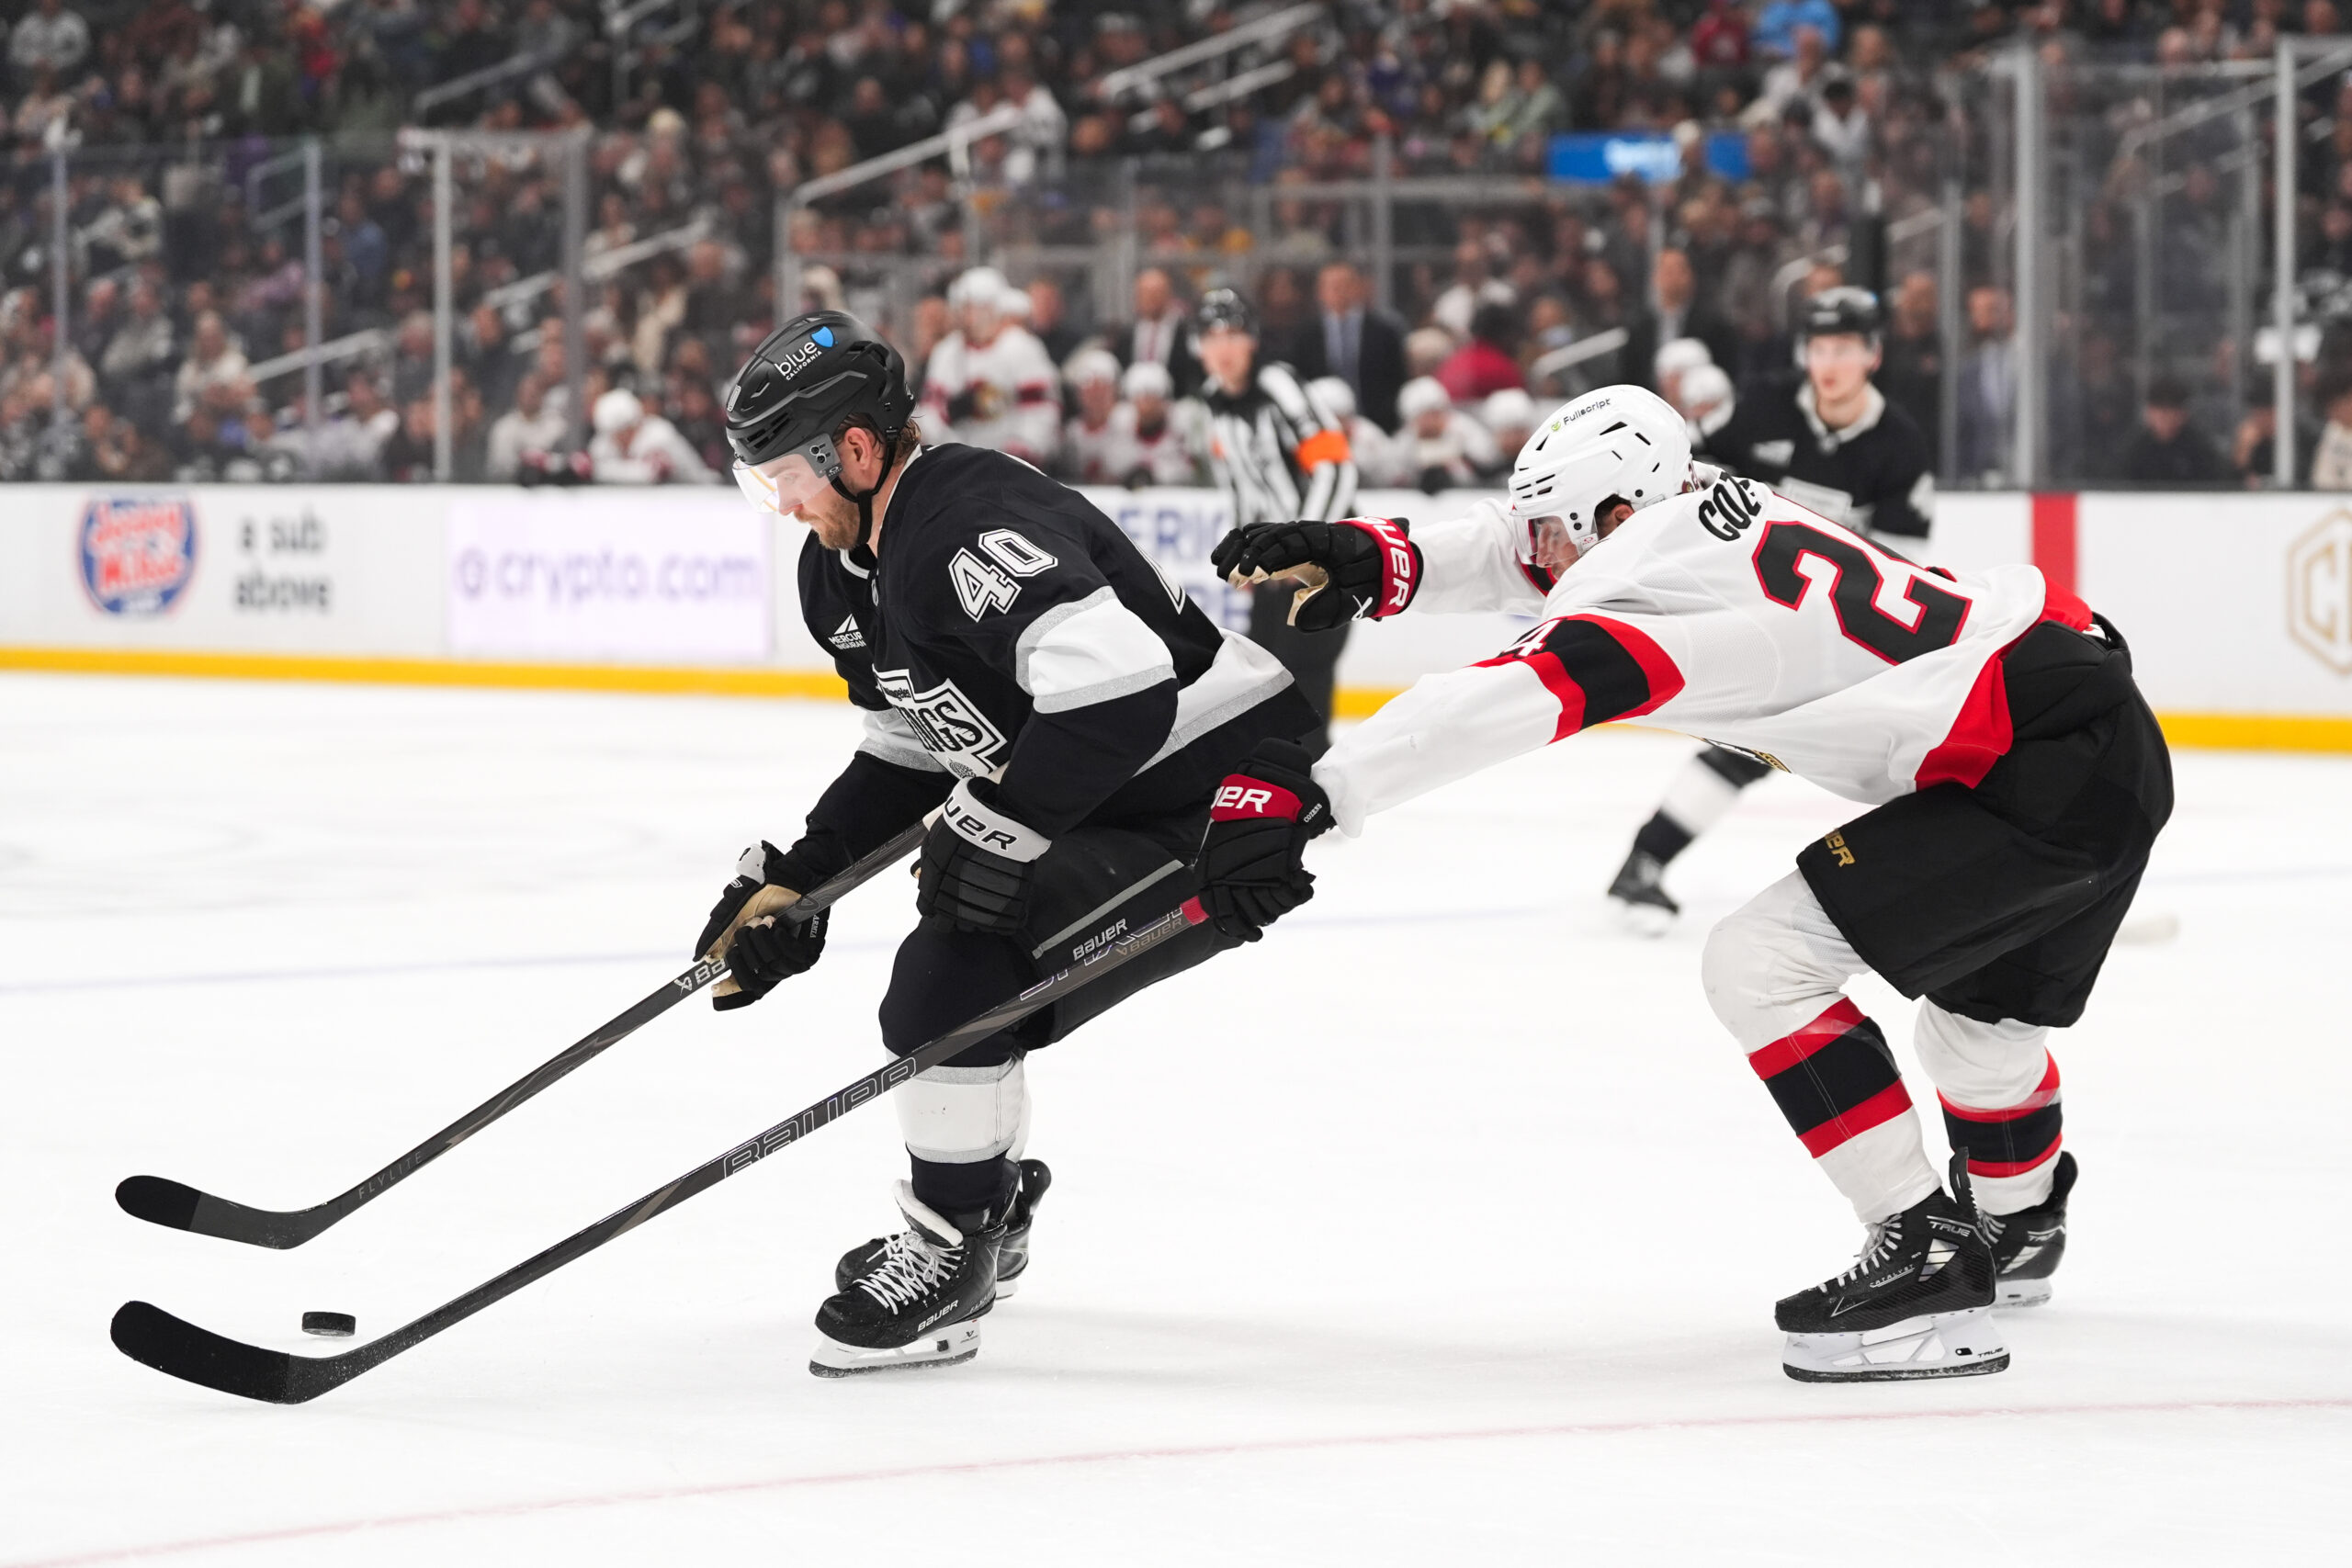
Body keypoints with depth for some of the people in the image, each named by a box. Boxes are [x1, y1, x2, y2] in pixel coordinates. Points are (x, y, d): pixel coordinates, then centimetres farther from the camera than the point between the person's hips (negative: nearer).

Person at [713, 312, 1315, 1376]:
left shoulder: (969, 527, -26)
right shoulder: (842, 569, 7)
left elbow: (1119, 686, -38)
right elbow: (912, 749, 19)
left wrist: (996, 828, -30)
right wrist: (795, 880, 10)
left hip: (1223, 802, -11)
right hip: (1095, 811, 11)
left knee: (954, 986, -18)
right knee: (946, 979, 21)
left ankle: (945, 1268, -4)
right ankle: (988, 1218, 43)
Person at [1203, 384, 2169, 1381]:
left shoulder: (1664, 591, -17)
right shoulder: (1713, 509, 9)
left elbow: (1503, 702, -30)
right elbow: (1521, 554, 20)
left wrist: (1294, 793, -35)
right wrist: (1375, 561, 5)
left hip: (2052, 767, -10)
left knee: (1760, 963, -11)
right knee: (1980, 1013, 33)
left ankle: (1929, 1256, -7)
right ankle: (2017, 1224, 61)